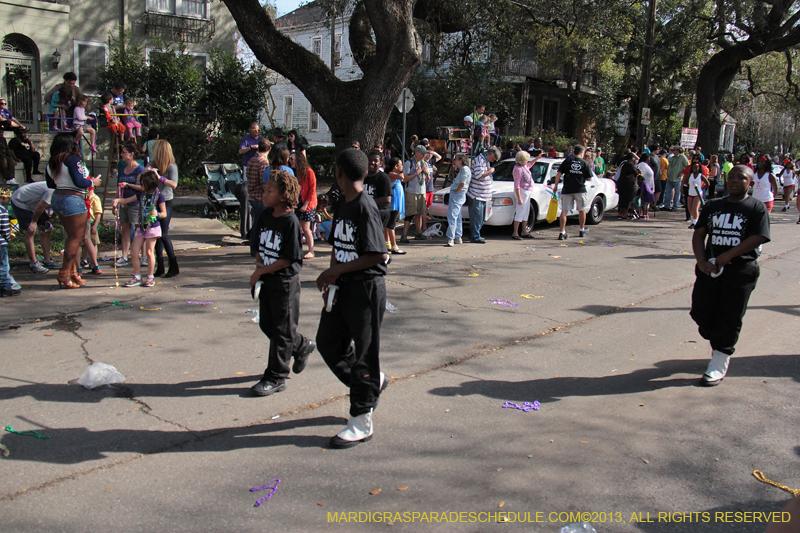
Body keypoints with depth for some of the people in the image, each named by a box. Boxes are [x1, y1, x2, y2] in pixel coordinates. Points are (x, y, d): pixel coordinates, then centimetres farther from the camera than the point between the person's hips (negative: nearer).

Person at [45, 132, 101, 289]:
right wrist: (92, 182, -2)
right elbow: (79, 182, -20)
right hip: (72, 199, -9)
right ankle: (65, 274, -5)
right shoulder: (72, 160, -14)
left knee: (72, 236, 16)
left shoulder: (51, 163, 10)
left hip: (57, 199, 9)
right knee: (76, 238, -3)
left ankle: (73, 272, 19)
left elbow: (50, 184, 18)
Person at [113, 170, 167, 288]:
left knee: (149, 252, -1)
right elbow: (127, 200, 15)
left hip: (153, 227, -6)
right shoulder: (141, 194, 10)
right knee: (134, 252, 2)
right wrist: (118, 200, -5)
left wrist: (157, 214, -25)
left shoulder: (158, 196, -6)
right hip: (140, 227, 6)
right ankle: (136, 277, 11)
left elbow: (164, 213, -5)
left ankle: (150, 277, 11)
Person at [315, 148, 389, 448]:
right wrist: (331, 279, -1)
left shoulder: (365, 209, -18)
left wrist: (337, 270, -18)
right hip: (342, 288, 9)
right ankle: (372, 383, 36)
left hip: (366, 289, -9)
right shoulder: (341, 207, 10)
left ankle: (361, 423, 13)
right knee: (328, 342, 15)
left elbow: (379, 255, -22)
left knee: (364, 353, 1)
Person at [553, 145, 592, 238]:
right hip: (580, 189, 0)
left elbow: (559, 173, -1)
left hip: (567, 190, 0)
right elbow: (589, 178, 4)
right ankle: (582, 230, 28)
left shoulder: (567, 160, 3)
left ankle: (562, 232, -7)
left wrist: (555, 185, 5)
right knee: (582, 210, 17)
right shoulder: (585, 163, 3)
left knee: (564, 211, 1)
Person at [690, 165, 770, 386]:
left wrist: (726, 256, -18)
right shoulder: (713, 206, 12)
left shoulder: (757, 207, 0)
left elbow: (757, 239, -10)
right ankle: (719, 346, 34)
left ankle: (718, 367, 8)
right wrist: (702, 261, -11)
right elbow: (699, 234, 5)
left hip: (740, 272, -4)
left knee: (728, 321, -1)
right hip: (709, 270, 4)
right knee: (701, 314, 5)